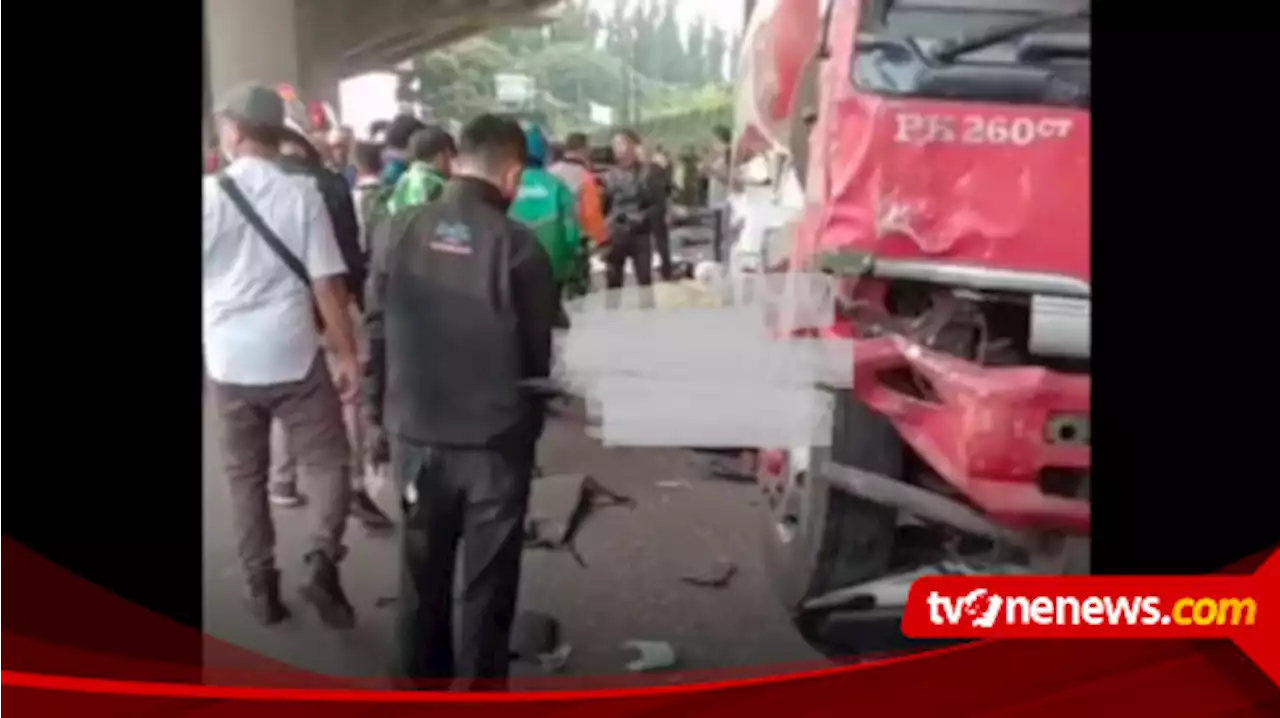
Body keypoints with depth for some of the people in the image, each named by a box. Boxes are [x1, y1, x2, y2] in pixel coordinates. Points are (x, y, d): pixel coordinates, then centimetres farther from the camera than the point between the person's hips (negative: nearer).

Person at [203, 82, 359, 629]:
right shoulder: (302, 193, -5)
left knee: (244, 476, 14)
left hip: (228, 358, 2)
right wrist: (346, 353, -3)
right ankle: (322, 562, -10)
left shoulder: (209, 193, -2)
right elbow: (326, 282, -8)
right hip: (294, 355, -2)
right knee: (330, 463, 8)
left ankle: (261, 586, 18)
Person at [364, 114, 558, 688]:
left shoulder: (398, 232, -3)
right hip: (496, 438, -4)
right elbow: (538, 352, -7)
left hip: (415, 432, 4)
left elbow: (377, 334, 2)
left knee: (422, 571, 19)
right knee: (487, 581, 10)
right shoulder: (517, 246, -14)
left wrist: (382, 417, 13)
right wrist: (529, 423, 9)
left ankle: (419, 686, 36)